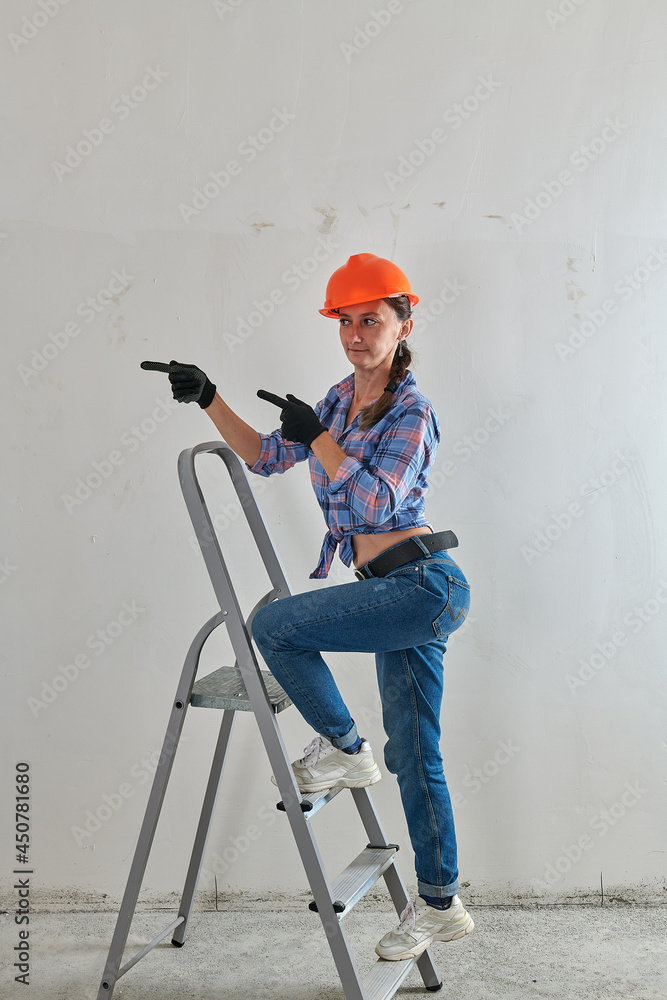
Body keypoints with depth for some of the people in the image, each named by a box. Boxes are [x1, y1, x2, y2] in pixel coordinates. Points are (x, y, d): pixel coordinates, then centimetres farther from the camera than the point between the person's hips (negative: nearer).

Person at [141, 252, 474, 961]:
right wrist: (208, 400, 11)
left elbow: (377, 501, -22)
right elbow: (265, 457, 19)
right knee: (413, 755, 11)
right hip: (401, 592, 8)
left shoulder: (411, 413, -8)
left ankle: (342, 748, 5)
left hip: (423, 583, -8)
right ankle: (439, 904, 23)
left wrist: (316, 435, -17)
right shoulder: (340, 399, 15)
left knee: (273, 625, -14)